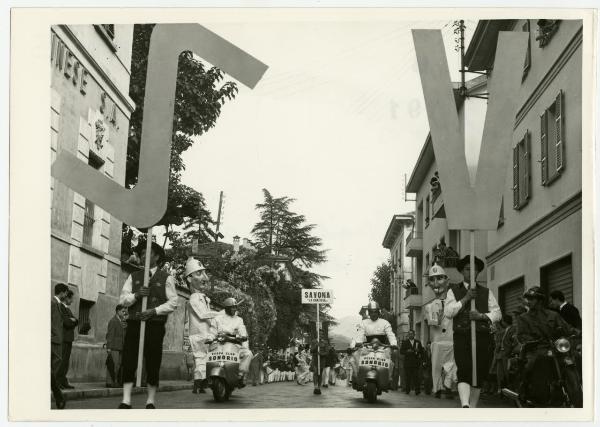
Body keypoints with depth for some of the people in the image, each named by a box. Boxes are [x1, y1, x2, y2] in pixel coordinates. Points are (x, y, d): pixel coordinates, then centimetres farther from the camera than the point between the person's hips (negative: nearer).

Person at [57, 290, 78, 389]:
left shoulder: (68, 309, 21)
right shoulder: (60, 307, -9)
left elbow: (76, 321, 13)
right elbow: (67, 322, -19)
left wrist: (73, 320, -7)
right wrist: (72, 320, -1)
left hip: (68, 339, 9)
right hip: (63, 339, -9)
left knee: (66, 362, 8)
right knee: (61, 361, -10)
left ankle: (63, 382, 11)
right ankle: (57, 382, -8)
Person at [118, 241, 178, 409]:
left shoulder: (166, 278, 6)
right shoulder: (133, 277, 14)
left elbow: (173, 302, 0)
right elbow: (122, 300, 8)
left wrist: (154, 310, -12)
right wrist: (136, 295, -12)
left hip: (155, 325, -2)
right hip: (134, 324, 2)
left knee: (153, 364, 0)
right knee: (128, 362, -5)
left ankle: (150, 402, 9)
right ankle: (126, 401, -3)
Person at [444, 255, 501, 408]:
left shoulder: (486, 292, 17)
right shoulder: (454, 291, 13)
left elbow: (497, 313, 10)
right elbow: (447, 312, -1)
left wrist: (481, 316, -9)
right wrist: (465, 299, -8)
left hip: (482, 337, 3)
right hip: (462, 336, -2)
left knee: (479, 373, 3)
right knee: (464, 371, -19)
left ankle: (473, 409, 14)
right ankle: (465, 406, -31)